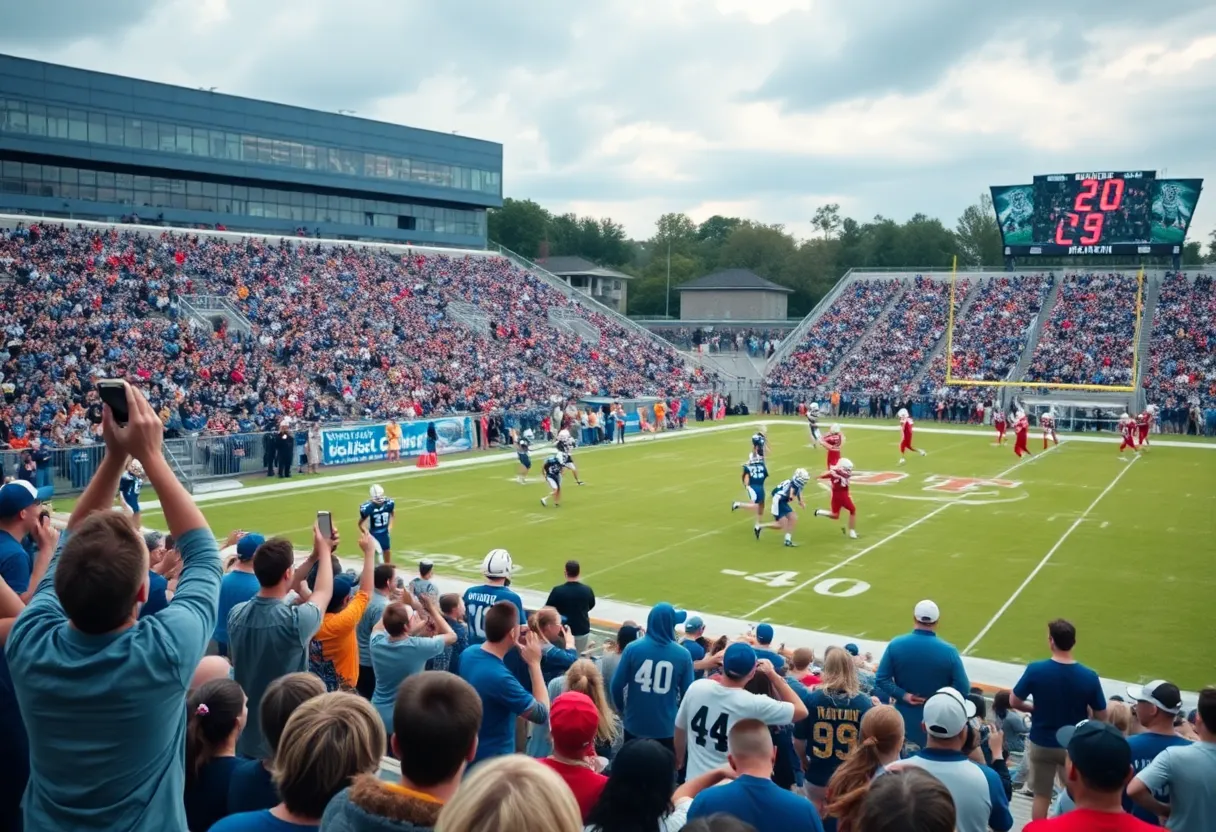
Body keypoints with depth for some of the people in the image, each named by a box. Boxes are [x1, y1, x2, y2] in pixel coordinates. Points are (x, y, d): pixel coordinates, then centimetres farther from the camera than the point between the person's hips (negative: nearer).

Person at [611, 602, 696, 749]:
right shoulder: (682, 655, -11)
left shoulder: (633, 649, -12)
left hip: (634, 724, 1)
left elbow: (617, 685, -6)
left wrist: (621, 708, 13)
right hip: (666, 726, -1)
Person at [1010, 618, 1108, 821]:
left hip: (1042, 743, 0)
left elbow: (1014, 702, -8)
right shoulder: (1089, 677, -16)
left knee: (1041, 797, 16)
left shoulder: (1035, 670, -18)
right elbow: (1101, 717, -7)